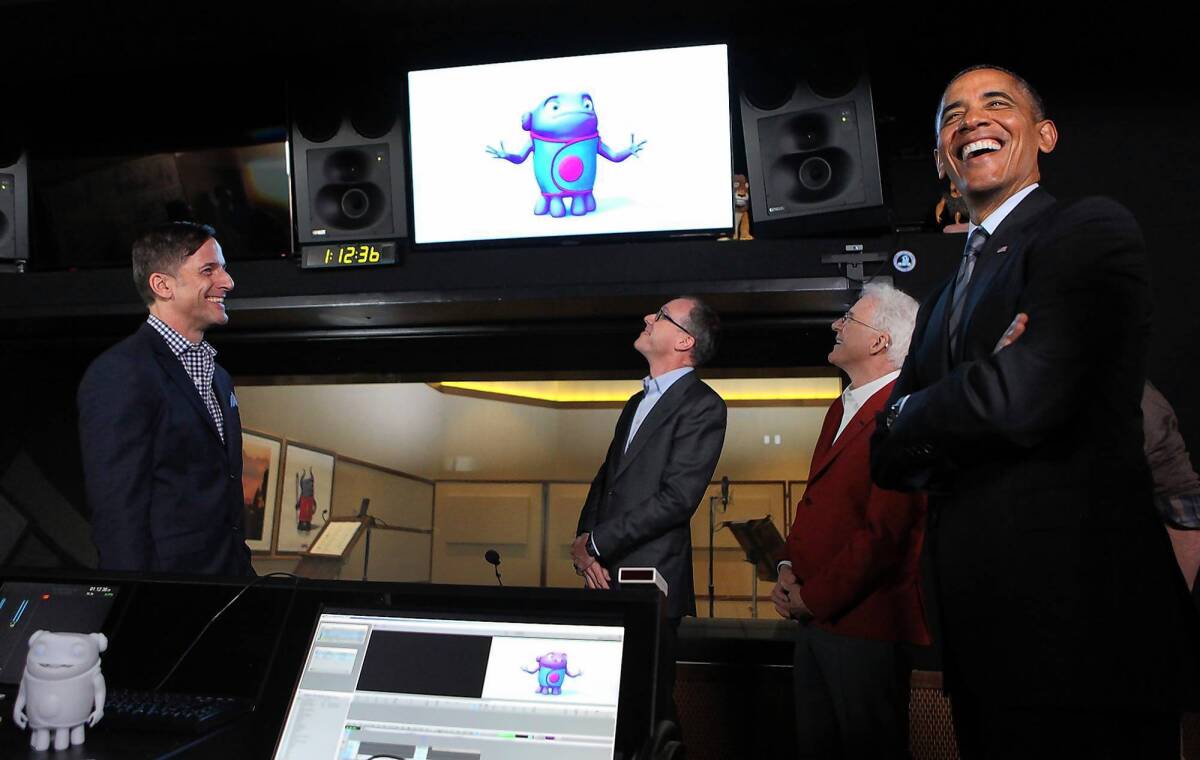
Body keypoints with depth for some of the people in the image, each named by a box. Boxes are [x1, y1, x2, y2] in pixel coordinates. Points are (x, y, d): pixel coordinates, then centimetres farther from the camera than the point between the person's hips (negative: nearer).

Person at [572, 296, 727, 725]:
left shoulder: (702, 406, -8)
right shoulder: (637, 403, 18)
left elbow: (676, 498, -17)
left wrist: (595, 544, -12)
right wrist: (583, 543, 0)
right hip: (605, 577, 8)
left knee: (649, 709, 1)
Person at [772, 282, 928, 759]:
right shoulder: (840, 411, 14)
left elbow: (884, 533, -22)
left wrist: (811, 598, -14)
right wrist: (790, 569, 5)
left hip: (866, 626, -9)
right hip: (815, 621, 9)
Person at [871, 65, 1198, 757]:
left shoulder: (1092, 228, -5)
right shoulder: (943, 300, 18)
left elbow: (1026, 394, -21)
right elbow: (889, 460, 12)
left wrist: (909, 418, -2)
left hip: (1079, 616, -7)